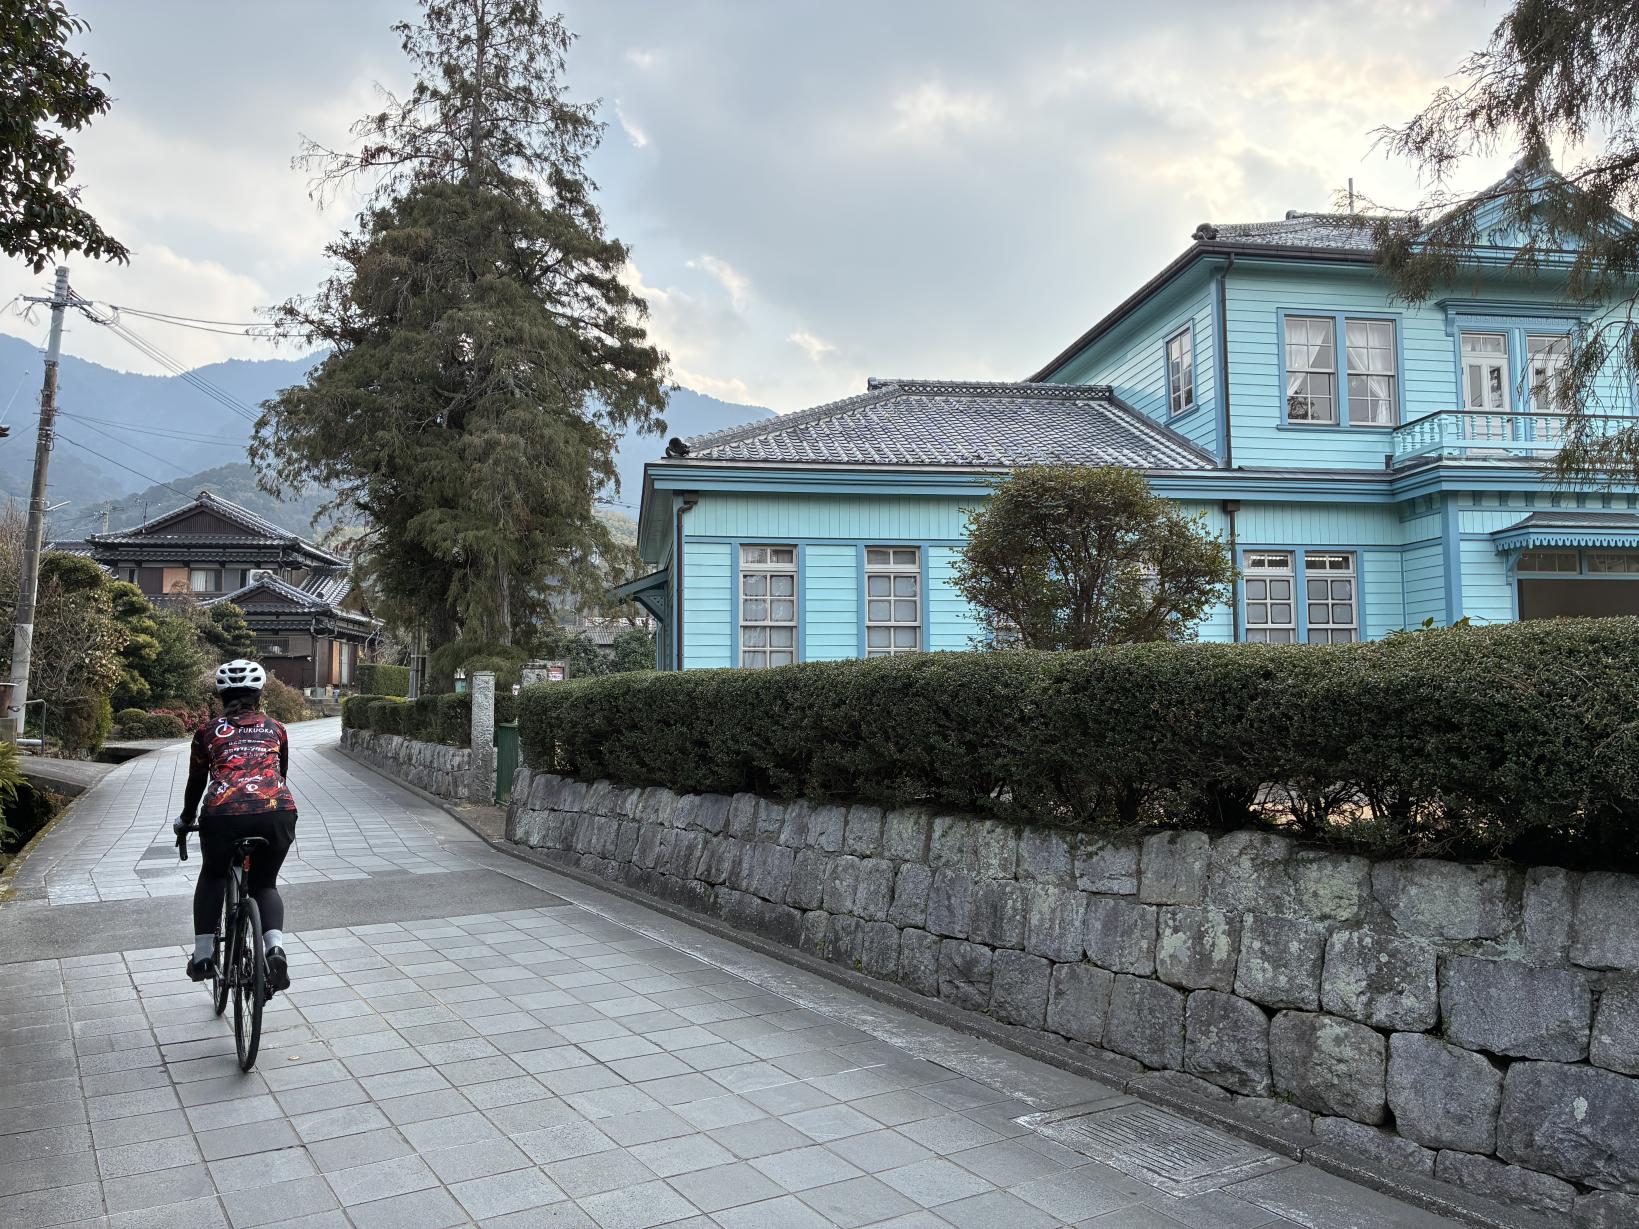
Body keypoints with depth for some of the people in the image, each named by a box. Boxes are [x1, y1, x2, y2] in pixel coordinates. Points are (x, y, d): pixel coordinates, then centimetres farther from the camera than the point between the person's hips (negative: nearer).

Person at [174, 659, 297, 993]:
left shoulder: (209, 730, 20)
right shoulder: (275, 729, 23)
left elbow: (196, 781, 28)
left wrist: (185, 819, 45)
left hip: (224, 814, 0)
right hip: (278, 812, 1)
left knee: (212, 877, 29)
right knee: (265, 883, 21)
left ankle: (203, 954, 23)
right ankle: (275, 947, -5)